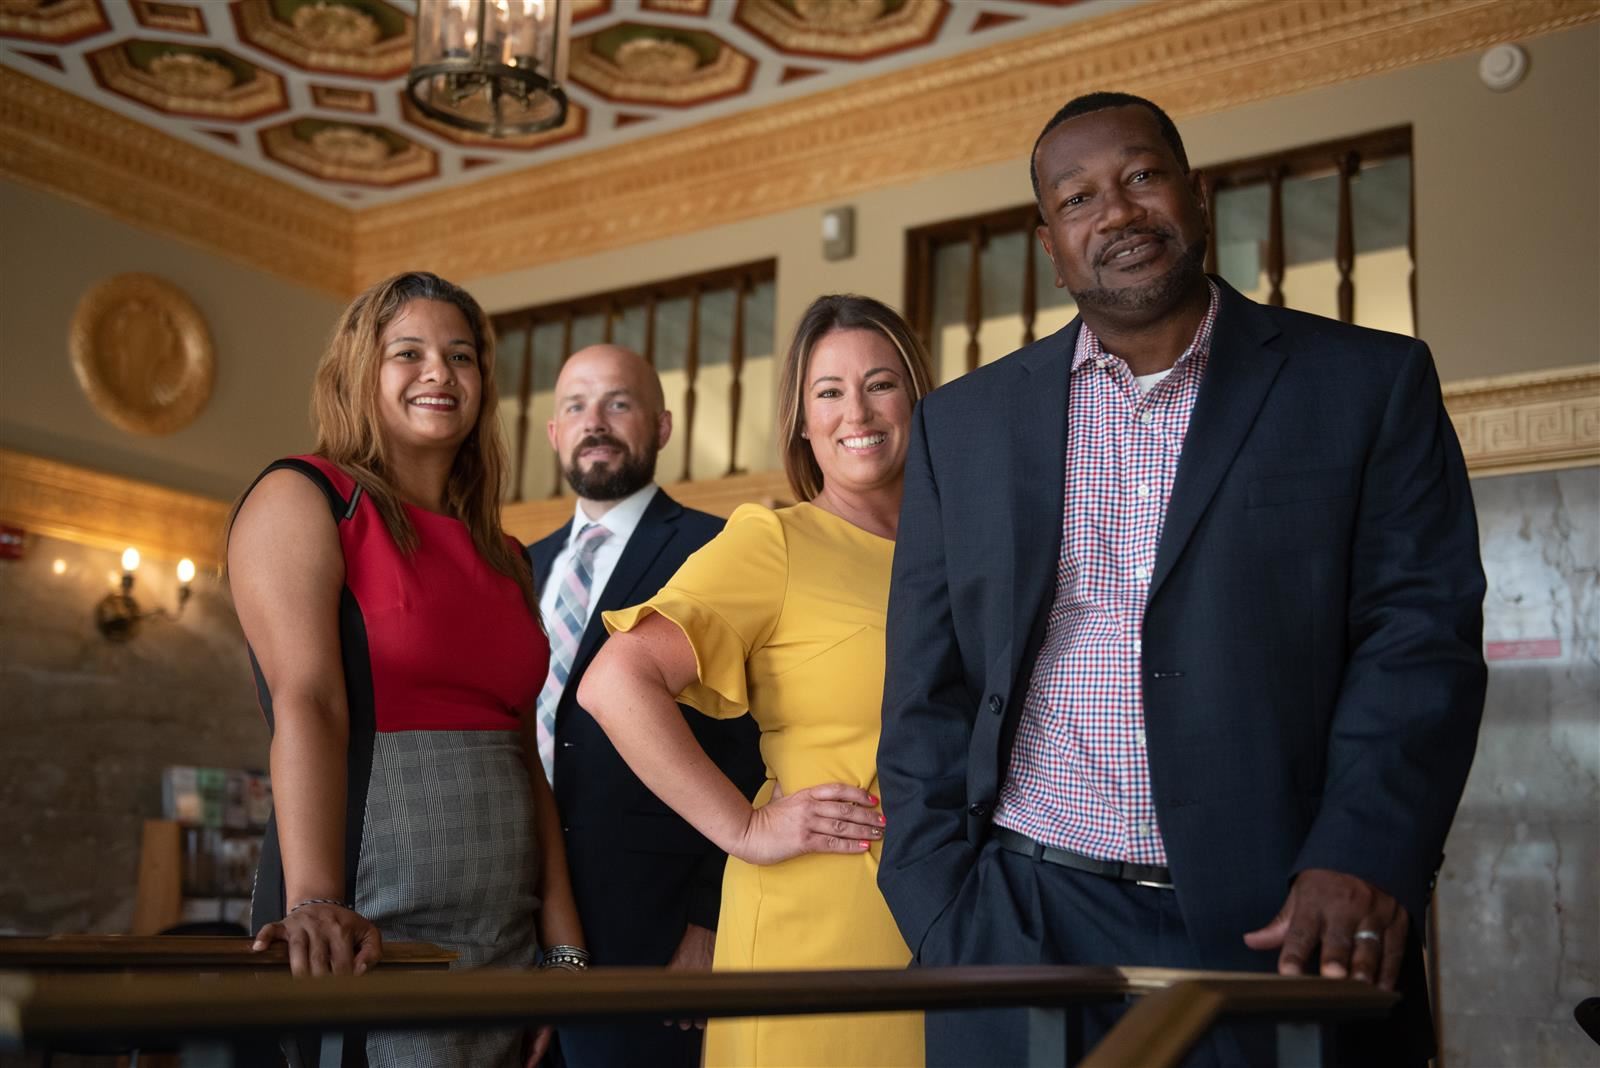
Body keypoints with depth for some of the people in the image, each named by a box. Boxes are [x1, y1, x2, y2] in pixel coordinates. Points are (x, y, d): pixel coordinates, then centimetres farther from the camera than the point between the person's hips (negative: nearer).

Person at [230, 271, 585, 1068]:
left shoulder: (502, 557, 16)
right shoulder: (300, 500, 0)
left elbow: (526, 762, 11)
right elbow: (306, 704, -15)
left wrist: (565, 950, 4)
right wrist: (317, 906, -26)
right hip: (373, 935, -6)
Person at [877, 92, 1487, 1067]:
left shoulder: (1372, 385, 4)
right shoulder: (963, 425, 9)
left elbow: (1422, 631, -4)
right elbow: (928, 694, 8)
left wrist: (1363, 859, -18)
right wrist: (944, 923, -1)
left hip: (1284, 926, -1)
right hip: (1028, 927, 2)